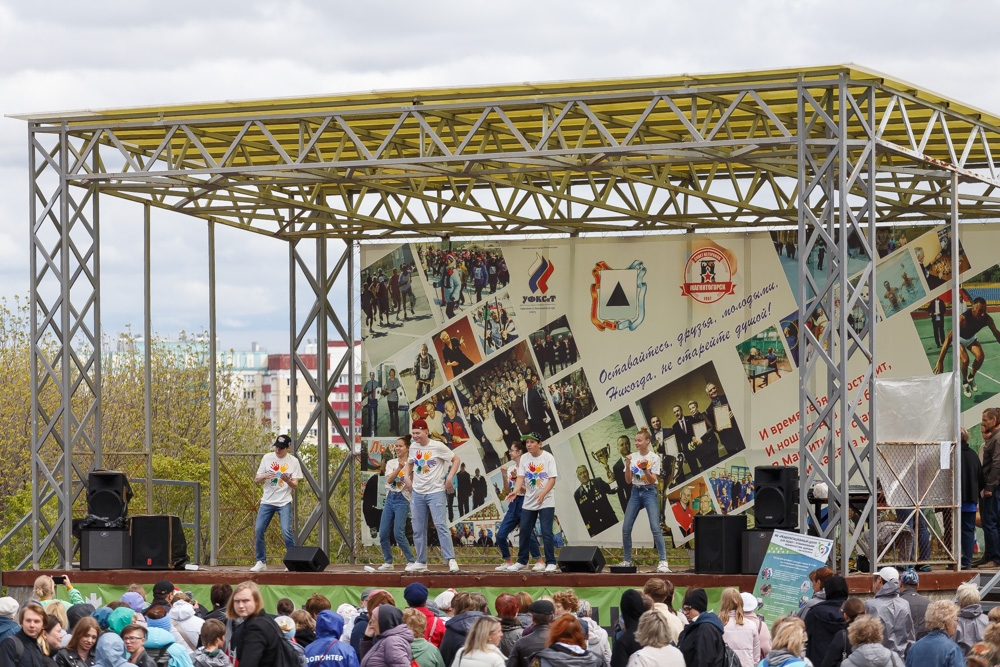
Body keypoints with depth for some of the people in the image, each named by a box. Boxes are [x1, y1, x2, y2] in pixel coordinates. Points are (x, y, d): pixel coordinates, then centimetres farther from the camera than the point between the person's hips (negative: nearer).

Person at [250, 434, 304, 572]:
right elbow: (256, 480, 6)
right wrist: (265, 476, -16)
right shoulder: (267, 458, 5)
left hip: (284, 502, -3)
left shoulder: (293, 462, 0)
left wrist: (288, 481, -24)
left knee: (286, 531, -16)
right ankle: (261, 562, 8)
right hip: (267, 501, 3)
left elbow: (295, 486, -1)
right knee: (258, 530, -4)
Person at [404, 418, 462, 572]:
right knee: (418, 529, 7)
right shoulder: (413, 447, 6)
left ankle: (451, 560, -15)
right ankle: (421, 562, 15)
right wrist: (407, 477, 10)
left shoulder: (438, 446, -10)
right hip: (417, 493, 6)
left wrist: (449, 477, -12)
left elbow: (456, 459, -4)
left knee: (440, 525, -15)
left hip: (435, 492, -6)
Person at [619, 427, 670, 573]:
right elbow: (628, 481, 2)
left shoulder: (654, 458, -5)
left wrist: (645, 469, -26)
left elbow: (652, 480, -10)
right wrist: (627, 465, -12)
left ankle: (663, 562, -14)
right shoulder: (633, 457, 5)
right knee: (626, 528, 0)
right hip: (635, 492, 5)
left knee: (655, 528, -15)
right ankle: (627, 561, 12)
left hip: (649, 492, -5)